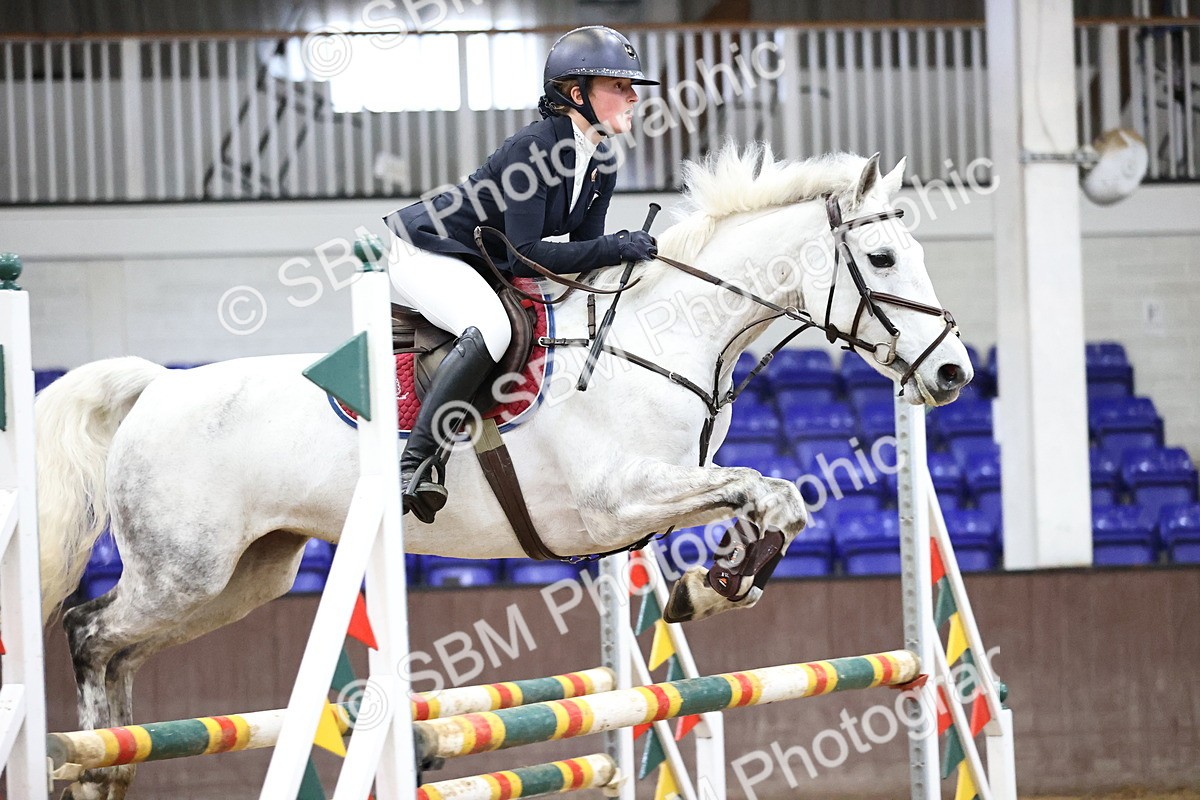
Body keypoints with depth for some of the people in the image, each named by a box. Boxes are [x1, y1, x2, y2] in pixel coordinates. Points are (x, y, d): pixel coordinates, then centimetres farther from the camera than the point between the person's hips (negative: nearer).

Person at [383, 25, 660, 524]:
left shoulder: (601, 167, 2)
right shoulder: (533, 147, -25)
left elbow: (582, 255, 8)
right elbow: (525, 255, -29)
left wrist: (629, 253, -12)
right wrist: (615, 248, -29)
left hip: (481, 268, 10)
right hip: (423, 249, -10)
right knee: (491, 329, -35)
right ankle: (416, 460, -33)